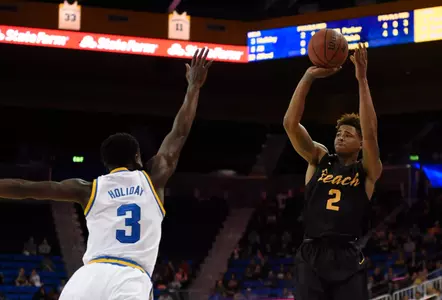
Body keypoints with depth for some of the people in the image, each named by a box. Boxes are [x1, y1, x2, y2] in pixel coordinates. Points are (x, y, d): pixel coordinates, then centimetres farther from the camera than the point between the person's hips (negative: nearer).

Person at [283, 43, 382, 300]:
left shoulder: (367, 171, 8)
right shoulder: (319, 159, 14)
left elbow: (370, 133, -10)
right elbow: (290, 123, 1)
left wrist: (362, 80, -14)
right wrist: (309, 77, -9)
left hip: (348, 259, -1)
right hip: (311, 255, 2)